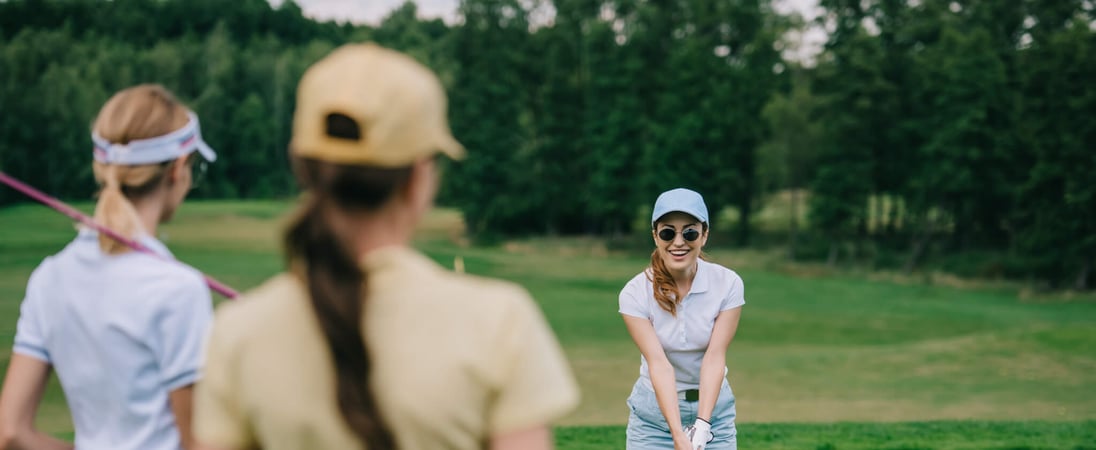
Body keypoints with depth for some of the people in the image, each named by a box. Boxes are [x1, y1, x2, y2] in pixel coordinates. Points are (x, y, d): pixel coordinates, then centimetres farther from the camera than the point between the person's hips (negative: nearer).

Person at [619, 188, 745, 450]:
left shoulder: (727, 283, -11)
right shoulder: (636, 292, -14)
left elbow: (715, 357, -18)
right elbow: (658, 363, -23)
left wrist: (701, 426, -28)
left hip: (712, 408, 1)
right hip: (654, 414, -1)